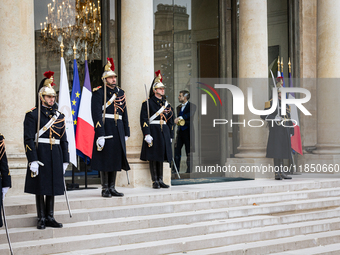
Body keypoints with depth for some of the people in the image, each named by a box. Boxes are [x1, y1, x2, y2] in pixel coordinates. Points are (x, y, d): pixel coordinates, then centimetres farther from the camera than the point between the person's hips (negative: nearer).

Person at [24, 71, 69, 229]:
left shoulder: (58, 115, 12)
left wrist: (65, 160, 9)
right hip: (40, 155, -5)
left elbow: (63, 139, 14)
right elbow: (28, 139, -10)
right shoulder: (32, 114, -4)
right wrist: (32, 160, -18)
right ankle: (41, 219, 9)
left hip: (55, 156, 5)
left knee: (52, 186, 9)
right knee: (40, 187, 1)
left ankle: (50, 218, 16)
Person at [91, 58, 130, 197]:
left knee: (116, 158, 8)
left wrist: (126, 133, 13)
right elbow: (96, 114, -13)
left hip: (118, 131, 6)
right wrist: (100, 134, -20)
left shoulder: (120, 92, 15)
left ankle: (112, 188, 16)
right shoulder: (98, 92, -5)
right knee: (105, 159, -2)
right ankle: (105, 189, 6)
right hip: (105, 129, -6)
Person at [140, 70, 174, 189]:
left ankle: (160, 180, 14)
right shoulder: (148, 102, -4)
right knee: (153, 157, -3)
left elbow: (170, 120, 17)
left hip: (164, 132, 6)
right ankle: (155, 181, 2)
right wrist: (147, 135, -19)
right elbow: (144, 119, -11)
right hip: (153, 131, -6)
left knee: (161, 156, 9)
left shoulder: (166, 103, 14)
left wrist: (170, 135, 12)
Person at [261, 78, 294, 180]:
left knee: (282, 151, 8)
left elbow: (289, 118, 20)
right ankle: (277, 173, -5)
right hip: (276, 130, -6)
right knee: (277, 151, -8)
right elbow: (263, 115, -8)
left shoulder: (285, 103, 18)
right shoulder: (271, 103, -2)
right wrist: (274, 118, -21)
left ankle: (281, 172, 13)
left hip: (285, 131, 7)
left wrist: (291, 131, 15)